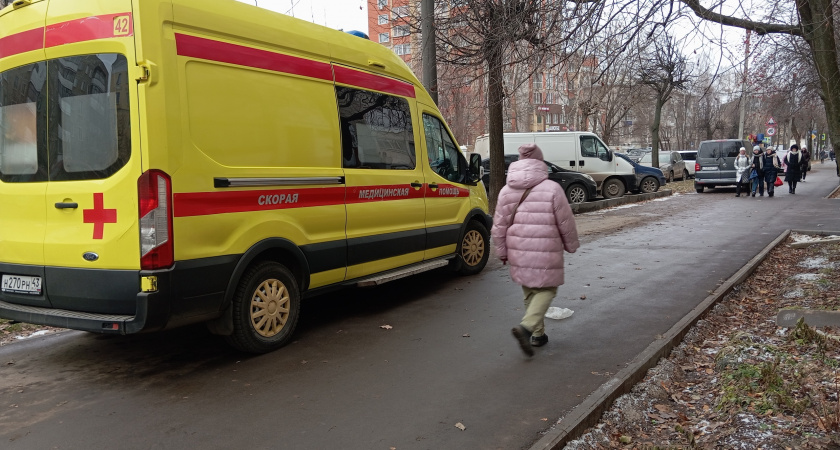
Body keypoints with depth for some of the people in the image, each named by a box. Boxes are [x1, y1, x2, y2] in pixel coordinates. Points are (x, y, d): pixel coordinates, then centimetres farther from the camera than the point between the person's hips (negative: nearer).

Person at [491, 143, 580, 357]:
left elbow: (499, 226, 5)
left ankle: (537, 333, 27)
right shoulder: (552, 189, -10)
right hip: (546, 251, -4)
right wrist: (571, 245, 12)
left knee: (530, 292, 19)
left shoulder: (506, 190, 2)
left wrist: (502, 252, 16)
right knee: (546, 290, 8)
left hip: (519, 252, 5)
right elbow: (566, 223, -4)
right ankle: (526, 326, -12)